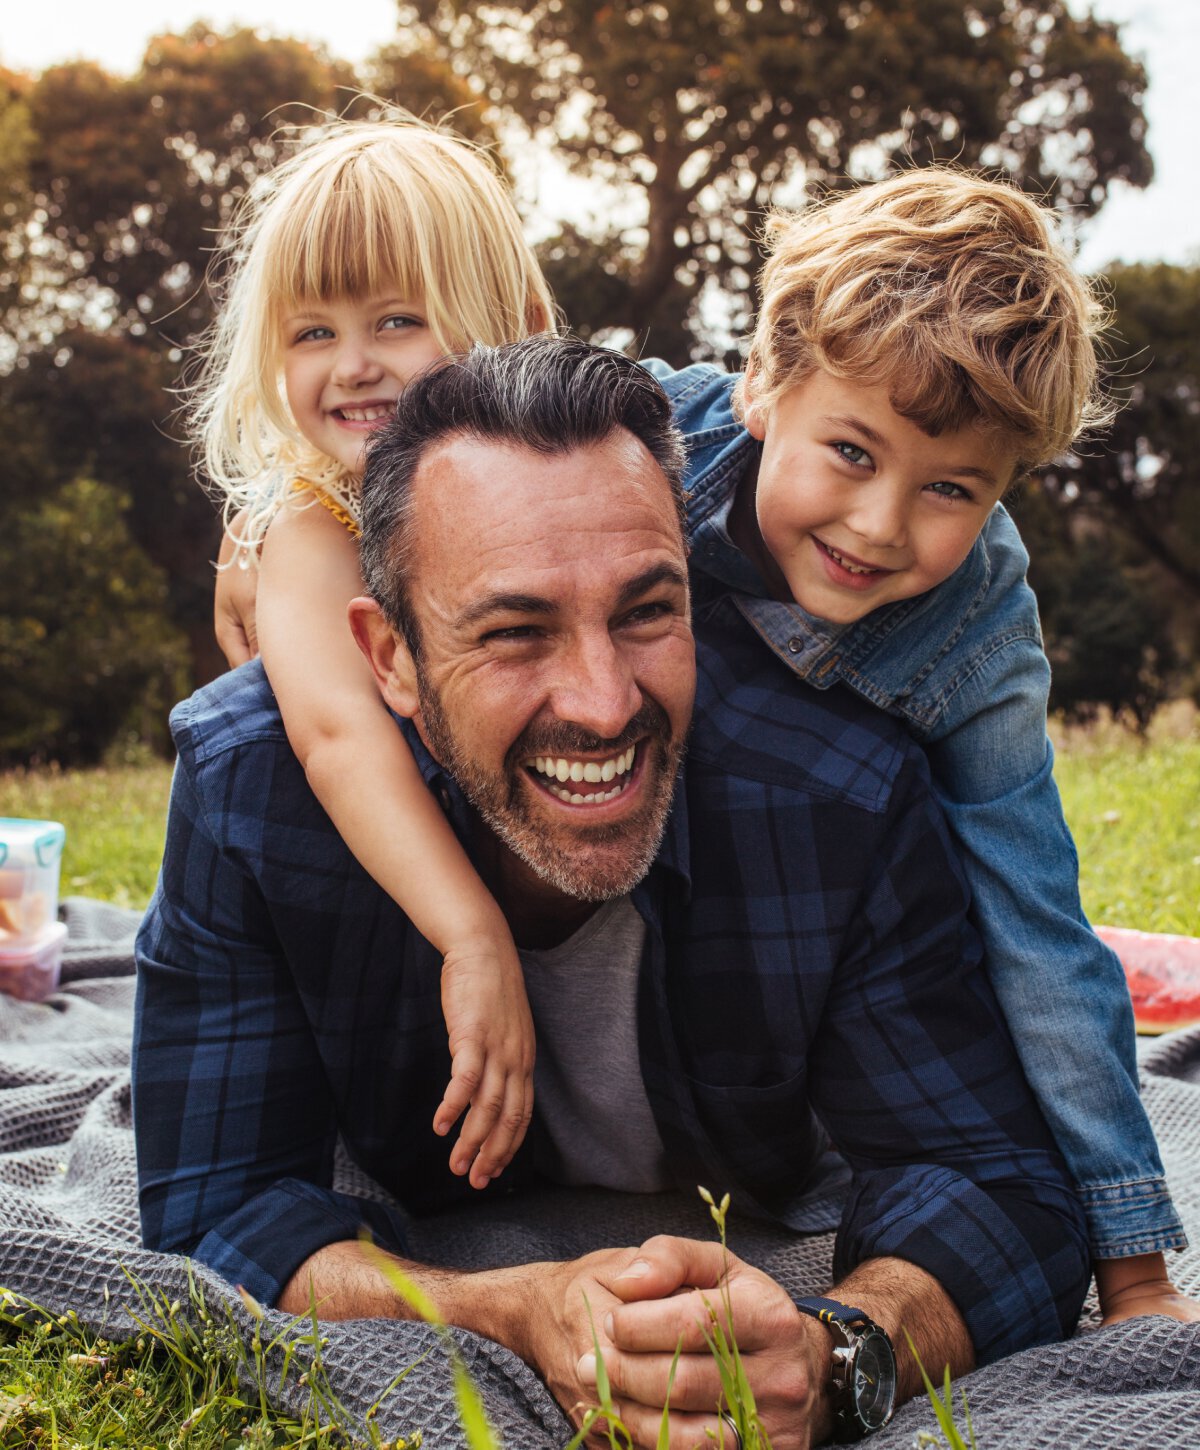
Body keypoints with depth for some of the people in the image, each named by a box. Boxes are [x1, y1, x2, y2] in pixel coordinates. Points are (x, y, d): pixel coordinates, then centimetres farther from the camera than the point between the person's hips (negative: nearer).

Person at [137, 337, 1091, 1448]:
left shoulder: (845, 800, -32)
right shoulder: (246, 783, -31)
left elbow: (1002, 1189, -28)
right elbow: (215, 1216, -29)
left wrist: (828, 1355, -52)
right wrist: (520, 1319, -48)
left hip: (760, 1249, 1)